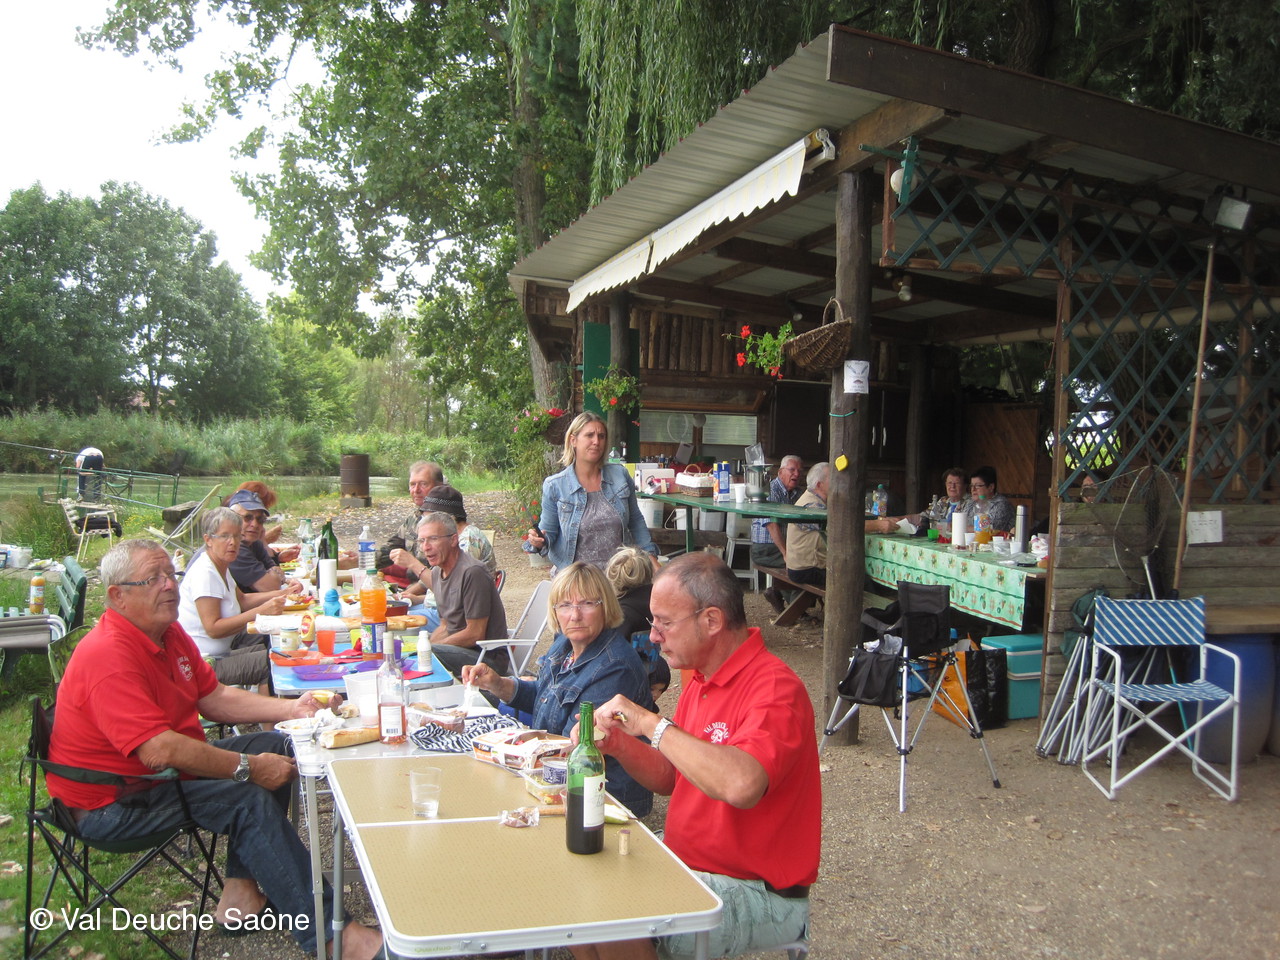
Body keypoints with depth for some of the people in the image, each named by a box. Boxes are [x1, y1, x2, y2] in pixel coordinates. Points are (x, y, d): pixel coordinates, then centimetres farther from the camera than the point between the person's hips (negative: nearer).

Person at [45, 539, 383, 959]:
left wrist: (291, 709, -3)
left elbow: (215, 697, 10)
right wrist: (249, 767, -27)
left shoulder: (169, 633, 4)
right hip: (111, 802, -10)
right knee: (248, 798, -25)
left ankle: (241, 888, 0)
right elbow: (159, 751, -34)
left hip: (161, 767, 10)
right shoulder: (108, 656, -27)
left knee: (275, 747, 5)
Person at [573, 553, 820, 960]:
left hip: (758, 893, -8)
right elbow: (670, 779, 16)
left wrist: (652, 723, -30)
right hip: (687, 868, 8)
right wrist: (620, 745, -4)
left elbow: (741, 785, -41)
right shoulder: (700, 679, 7)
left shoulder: (775, 689, -22)